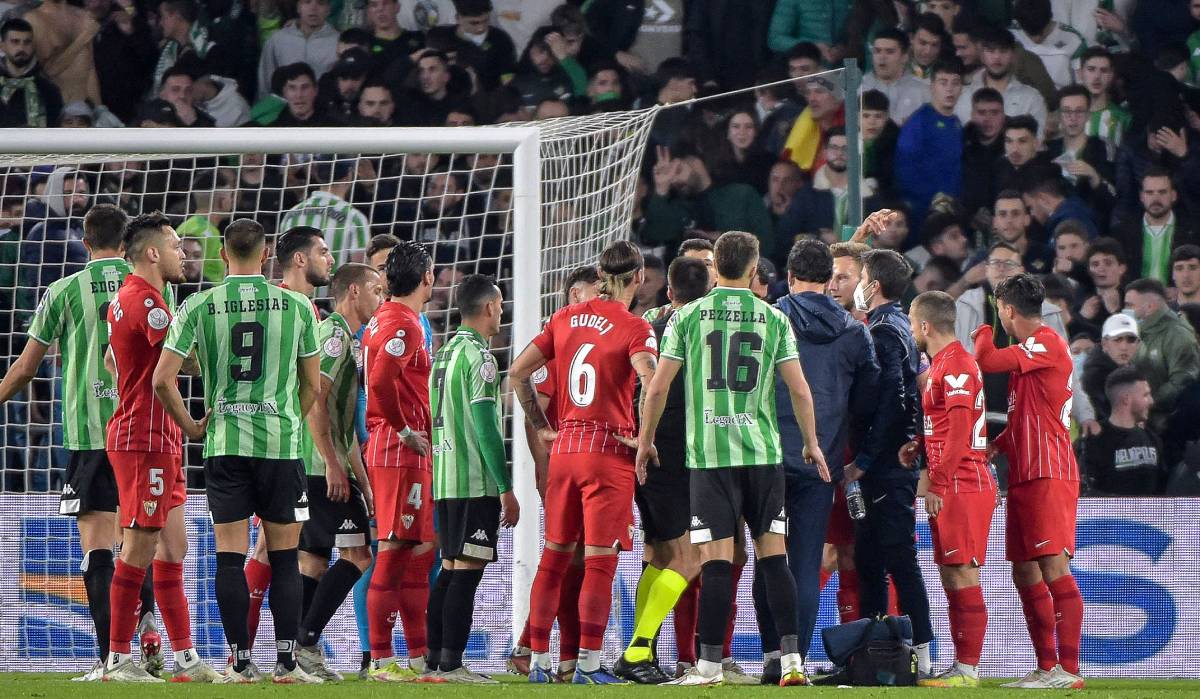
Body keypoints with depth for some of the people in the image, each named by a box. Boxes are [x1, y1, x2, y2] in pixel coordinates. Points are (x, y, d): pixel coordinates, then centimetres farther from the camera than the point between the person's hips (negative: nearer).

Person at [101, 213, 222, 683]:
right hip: (145, 441, -10)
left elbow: (111, 360, 27)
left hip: (160, 441, 10)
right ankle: (118, 659, -2)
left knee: (172, 548, 9)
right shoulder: (144, 300, -16)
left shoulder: (130, 299, 17)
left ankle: (184, 657, 10)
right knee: (140, 550, -6)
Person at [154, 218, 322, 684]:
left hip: (224, 443, 0)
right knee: (284, 557, 6)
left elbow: (162, 380, -4)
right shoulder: (297, 306, 1)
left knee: (230, 556, 3)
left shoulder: (199, 307, -1)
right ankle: (286, 662, 3)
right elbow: (312, 385, 8)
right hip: (282, 442, 0)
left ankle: (240, 663, 1)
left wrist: (190, 427, 10)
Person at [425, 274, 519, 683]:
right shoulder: (477, 356, -12)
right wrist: (506, 489, -15)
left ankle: (434, 658, 13)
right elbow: (486, 427, -16)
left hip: (444, 480, 9)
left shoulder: (444, 353, 16)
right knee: (468, 569, -9)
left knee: (450, 568, 13)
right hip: (476, 481, -9)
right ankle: (451, 663, -12)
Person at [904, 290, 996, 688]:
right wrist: (917, 447, 8)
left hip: (962, 486, -11)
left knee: (962, 575, -10)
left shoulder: (956, 365, -13)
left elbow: (959, 432, -20)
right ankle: (961, 665, 15)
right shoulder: (941, 364, 19)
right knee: (951, 576, 12)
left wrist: (938, 486, -20)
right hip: (951, 488, 11)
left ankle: (968, 669, -10)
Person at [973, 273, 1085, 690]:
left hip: (1048, 475, -10)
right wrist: (997, 447, 13)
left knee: (1054, 569, -14)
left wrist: (983, 334, 1)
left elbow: (987, 361, -21)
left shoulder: (1048, 344, -11)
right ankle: (1046, 668, 14)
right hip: (1024, 476, 10)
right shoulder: (1029, 352, 21)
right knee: (1025, 574, 10)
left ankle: (1068, 669, -18)